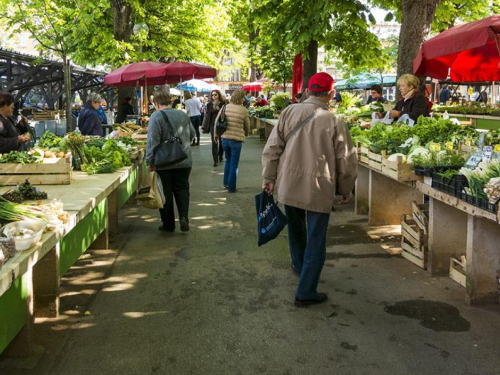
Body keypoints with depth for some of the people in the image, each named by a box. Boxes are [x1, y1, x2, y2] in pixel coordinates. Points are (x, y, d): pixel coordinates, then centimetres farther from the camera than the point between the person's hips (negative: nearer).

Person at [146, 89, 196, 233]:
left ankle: (168, 224, 14)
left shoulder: (156, 116, -12)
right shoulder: (183, 115, 5)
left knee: (166, 192, 7)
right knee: (182, 189, 14)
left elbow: (152, 141, -17)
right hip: (184, 161, 4)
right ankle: (184, 217, -4)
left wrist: (150, 161, -11)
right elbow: (192, 134, 16)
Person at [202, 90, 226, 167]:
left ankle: (220, 156, 35)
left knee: (222, 142, 11)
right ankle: (216, 160, 0)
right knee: (214, 142, -3)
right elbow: (207, 116, 2)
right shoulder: (209, 104, 1)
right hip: (213, 125, 1)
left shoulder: (223, 103, -5)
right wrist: (205, 127, -1)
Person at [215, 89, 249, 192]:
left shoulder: (225, 107, 0)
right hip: (236, 139, -4)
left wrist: (216, 134, 19)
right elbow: (247, 126, 2)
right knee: (234, 164, 7)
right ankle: (231, 187, 11)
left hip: (225, 138, 4)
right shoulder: (244, 110, -9)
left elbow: (217, 121, 5)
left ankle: (226, 183, 28)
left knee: (228, 161, 24)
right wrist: (245, 134, 24)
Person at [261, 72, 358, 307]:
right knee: (316, 242, 7)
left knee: (296, 229, 26)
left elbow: (272, 148, -2)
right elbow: (346, 162, -4)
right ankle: (306, 293, 11)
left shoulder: (289, 113, -4)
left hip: (288, 187, 4)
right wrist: (346, 191, 10)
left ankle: (299, 266, 50)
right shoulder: (335, 122, -10)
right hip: (319, 190, -4)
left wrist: (269, 177, 9)